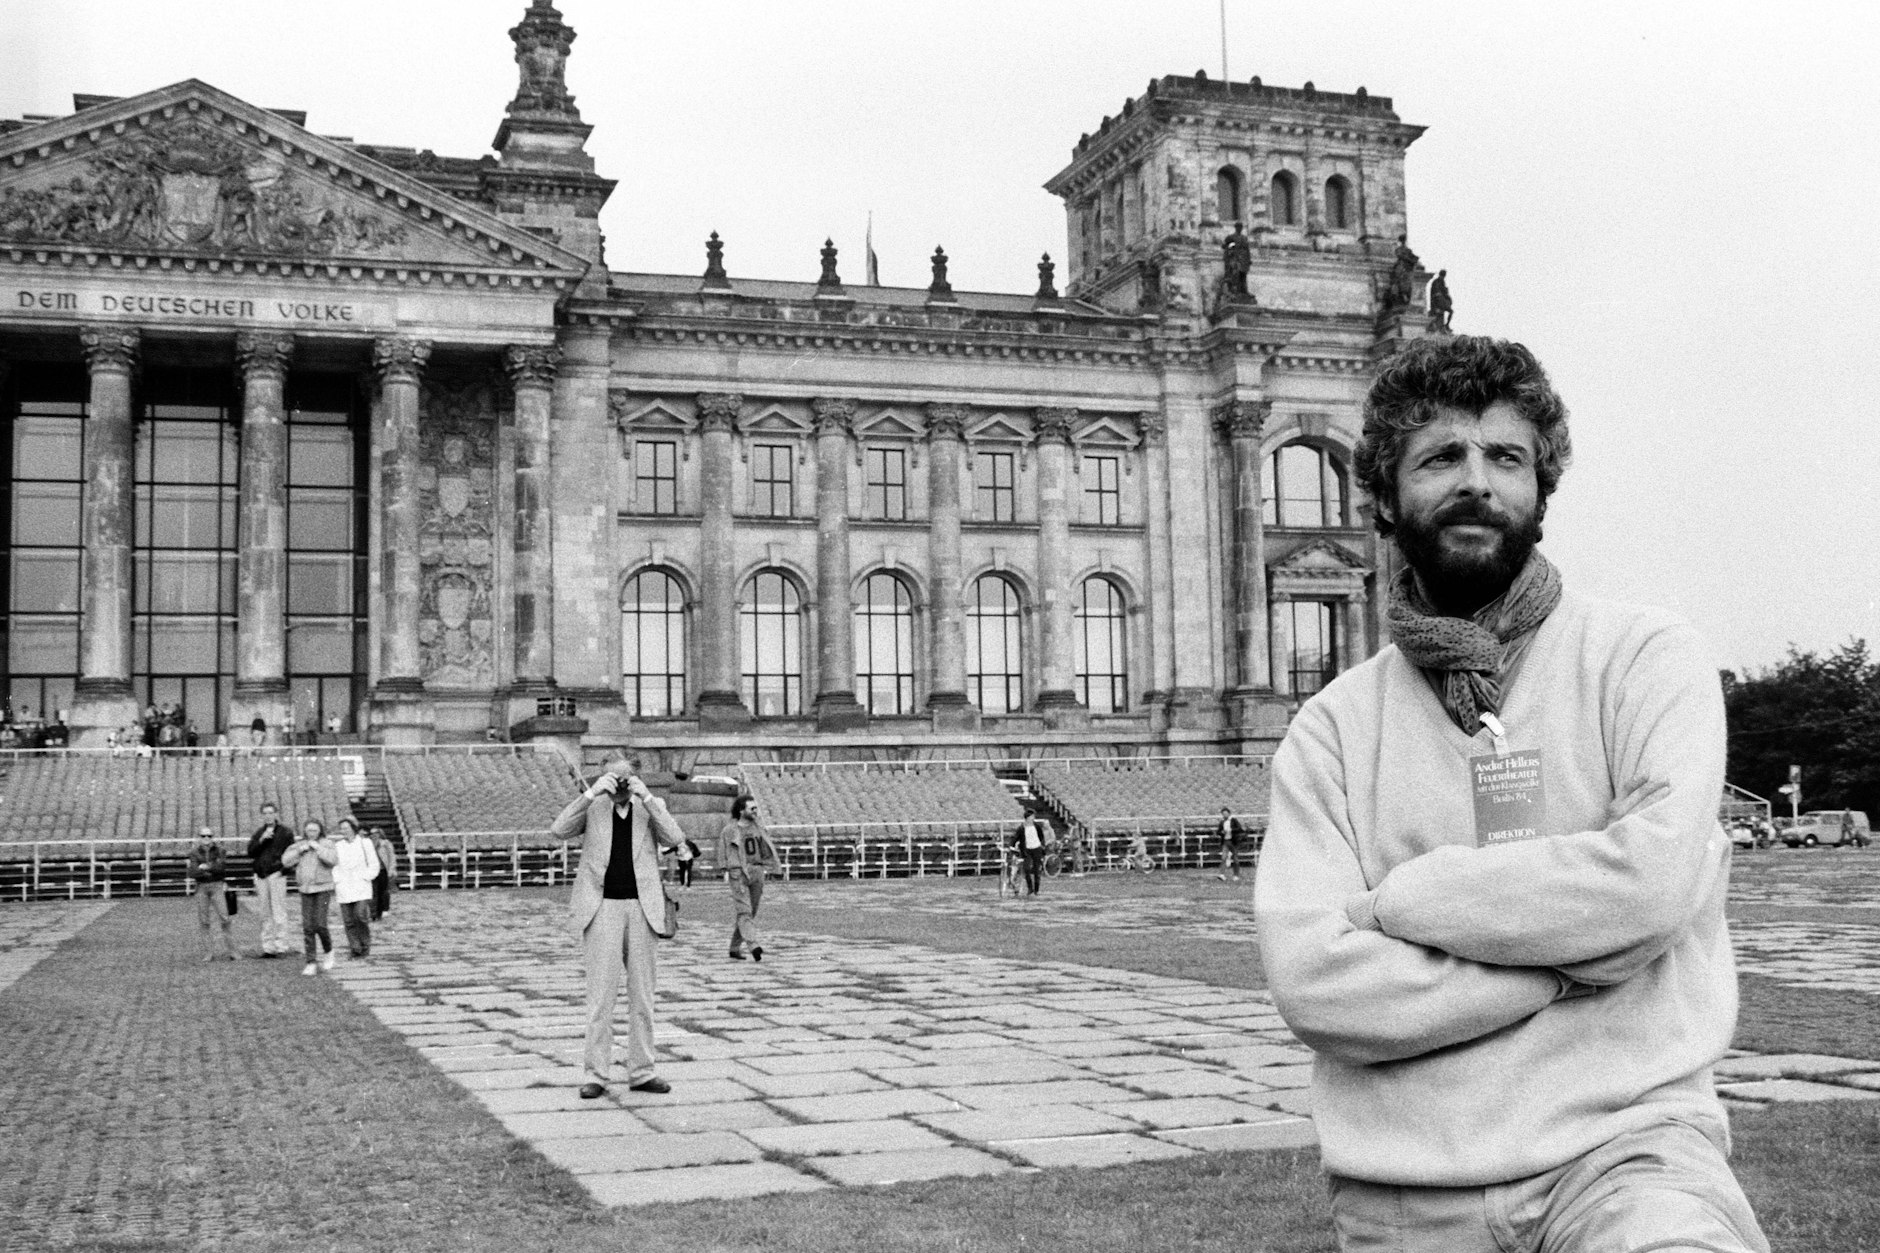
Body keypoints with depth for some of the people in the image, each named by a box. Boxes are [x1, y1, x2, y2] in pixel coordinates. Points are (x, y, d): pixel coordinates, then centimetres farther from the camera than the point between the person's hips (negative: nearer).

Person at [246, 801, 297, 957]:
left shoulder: (285, 831, 1)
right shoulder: (259, 832, 15)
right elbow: (250, 852, 6)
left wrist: (283, 867, -13)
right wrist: (261, 840, -8)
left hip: (276, 874, -5)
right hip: (260, 875, 5)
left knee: (278, 912, -8)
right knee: (265, 914, 7)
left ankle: (281, 944, -7)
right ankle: (268, 946, 11)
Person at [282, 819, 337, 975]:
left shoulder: (326, 844, 0)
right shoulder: (298, 845, 10)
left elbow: (332, 859, -17)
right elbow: (285, 861, 2)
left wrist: (318, 847, -14)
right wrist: (299, 850, -8)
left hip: (323, 889, -3)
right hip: (306, 891, 3)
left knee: (319, 924, -11)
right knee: (307, 927, -2)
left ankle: (328, 952, 16)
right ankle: (311, 962, 3)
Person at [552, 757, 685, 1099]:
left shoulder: (651, 808, 6)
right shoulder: (593, 807, 4)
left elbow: (674, 839, -10)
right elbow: (560, 829, -12)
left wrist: (647, 798, -16)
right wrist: (591, 793, -19)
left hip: (641, 909, 2)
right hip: (602, 908, -2)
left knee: (642, 995, 7)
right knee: (601, 994, -3)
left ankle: (641, 1072, 14)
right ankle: (597, 1074, 2)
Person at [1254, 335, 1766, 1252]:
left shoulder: (1644, 658, 1)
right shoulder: (1332, 727, 4)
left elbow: (1652, 882, -15)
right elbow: (1310, 980, -8)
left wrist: (1396, 897, -6)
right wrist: (1575, 961, -12)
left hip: (1620, 1144, -2)